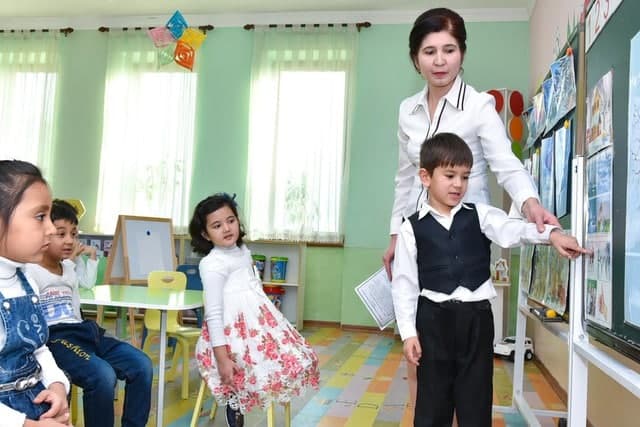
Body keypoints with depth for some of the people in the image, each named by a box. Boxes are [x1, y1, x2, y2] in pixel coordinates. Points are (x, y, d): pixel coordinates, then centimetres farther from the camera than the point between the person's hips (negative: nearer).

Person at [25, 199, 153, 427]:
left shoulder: (69, 268, 19)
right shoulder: (30, 272, -7)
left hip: (80, 333, 8)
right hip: (53, 338, -8)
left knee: (142, 364, -6)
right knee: (102, 375, -32)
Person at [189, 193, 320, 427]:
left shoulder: (243, 251, 10)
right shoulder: (212, 264, -18)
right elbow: (214, 315, -22)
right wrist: (222, 359, -24)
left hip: (260, 324, 10)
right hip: (234, 333, -10)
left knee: (298, 361, 11)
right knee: (238, 394, -9)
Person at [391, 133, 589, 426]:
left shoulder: (480, 215, 4)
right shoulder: (412, 227, -1)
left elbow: (512, 229, -13)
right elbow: (404, 283, -1)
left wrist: (552, 233, -33)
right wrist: (408, 332, -4)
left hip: (476, 316, 2)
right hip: (433, 317, -1)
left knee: (476, 398, 10)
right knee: (432, 399, 9)